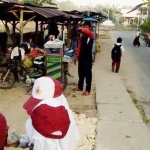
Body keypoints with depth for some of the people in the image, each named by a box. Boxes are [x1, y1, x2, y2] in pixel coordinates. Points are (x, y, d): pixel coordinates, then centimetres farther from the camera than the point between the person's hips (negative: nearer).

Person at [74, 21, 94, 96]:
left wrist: (81, 29, -45)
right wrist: (76, 56, 13)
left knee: (88, 74, -1)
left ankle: (88, 90, 5)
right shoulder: (82, 36, 12)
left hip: (88, 57, -7)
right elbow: (79, 46, 14)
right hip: (81, 57, 7)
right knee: (81, 72, 16)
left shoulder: (91, 35, -8)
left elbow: (88, 32, -35)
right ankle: (80, 87, 30)